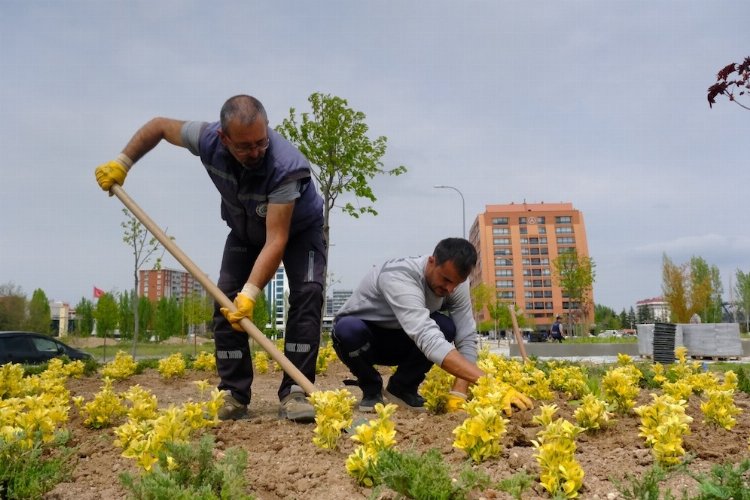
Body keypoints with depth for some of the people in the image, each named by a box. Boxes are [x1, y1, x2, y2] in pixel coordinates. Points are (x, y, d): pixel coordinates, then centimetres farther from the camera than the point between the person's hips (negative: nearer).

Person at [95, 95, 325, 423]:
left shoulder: (286, 165, -42)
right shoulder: (208, 140, -28)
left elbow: (276, 240, -45)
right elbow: (160, 126, -6)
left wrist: (250, 293, -52)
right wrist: (122, 163, -8)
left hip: (298, 229, -3)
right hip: (245, 231, 4)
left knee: (307, 293, -25)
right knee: (226, 300, -11)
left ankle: (294, 393, -22)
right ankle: (234, 395, -3)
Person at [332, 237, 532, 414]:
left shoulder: (456, 284, -18)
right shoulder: (399, 277, -39)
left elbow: (467, 339, -20)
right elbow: (428, 338, -51)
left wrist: (459, 393, -35)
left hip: (397, 339, 4)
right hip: (359, 332, -4)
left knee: (446, 326, -27)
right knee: (348, 330, -40)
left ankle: (402, 387, -2)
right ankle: (371, 388, -8)